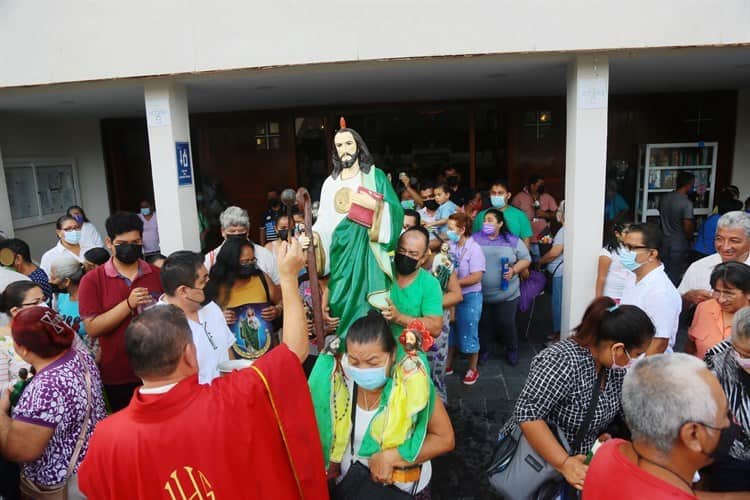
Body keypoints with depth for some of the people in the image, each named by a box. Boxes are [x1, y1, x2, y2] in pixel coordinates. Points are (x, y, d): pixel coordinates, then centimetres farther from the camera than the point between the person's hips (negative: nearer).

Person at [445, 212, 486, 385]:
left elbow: (476, 277, -21)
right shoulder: (450, 246, -2)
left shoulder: (474, 249, -16)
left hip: (469, 297, -5)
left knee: (468, 334, 7)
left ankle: (473, 369, 25)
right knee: (450, 331, 16)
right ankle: (448, 365, 33)